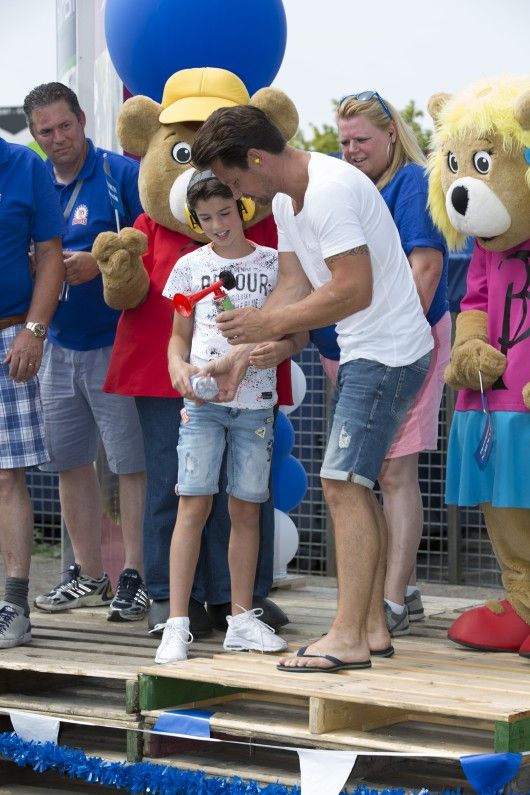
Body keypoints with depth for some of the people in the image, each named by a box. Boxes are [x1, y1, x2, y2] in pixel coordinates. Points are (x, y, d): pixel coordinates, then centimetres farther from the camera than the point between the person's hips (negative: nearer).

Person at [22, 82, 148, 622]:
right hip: (59, 344, 7)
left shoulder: (121, 174, -8)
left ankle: (133, 576, 1)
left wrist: (98, 263, -21)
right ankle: (88, 575, 23)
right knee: (69, 461, 12)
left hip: (115, 343, -6)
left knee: (131, 462, -4)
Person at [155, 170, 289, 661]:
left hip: (255, 401, 0)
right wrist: (179, 368, -6)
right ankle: (177, 624, -9)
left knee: (246, 508, 3)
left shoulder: (274, 263, 7)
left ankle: (242, 619, 13)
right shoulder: (191, 267, 10)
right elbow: (179, 336, 15)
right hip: (202, 400, 0)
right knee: (193, 504, -8)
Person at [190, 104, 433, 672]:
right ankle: (371, 626, 17)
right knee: (353, 486, 11)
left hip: (388, 353, -11)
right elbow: (295, 288, 11)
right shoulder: (286, 201, 11)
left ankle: (346, 639, -14)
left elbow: (353, 290, -25)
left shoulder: (329, 191, -22)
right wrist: (245, 353, 2)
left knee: (343, 483, -14)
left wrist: (269, 324, -20)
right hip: (364, 354, 11)